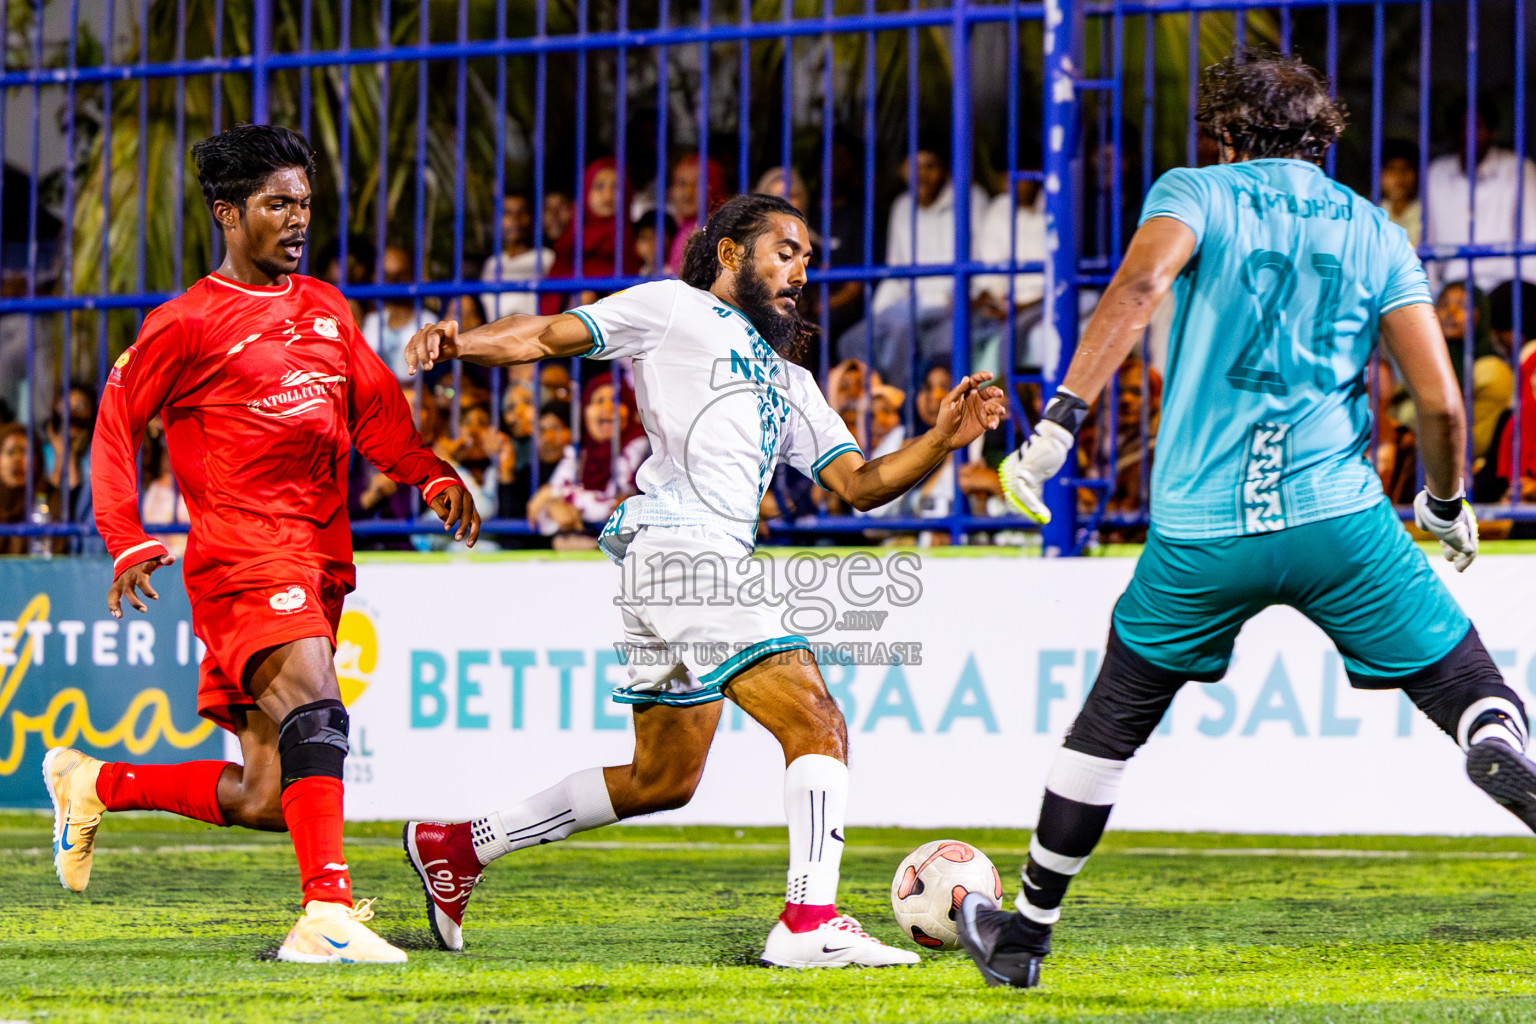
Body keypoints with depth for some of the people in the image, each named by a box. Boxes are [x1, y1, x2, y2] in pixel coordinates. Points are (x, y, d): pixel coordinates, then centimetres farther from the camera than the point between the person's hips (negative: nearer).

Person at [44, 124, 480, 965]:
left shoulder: (326, 309, 18)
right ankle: (327, 913, -39)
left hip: (318, 560, 7)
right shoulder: (188, 323, 0)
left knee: (263, 800, 6)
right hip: (243, 553, -7)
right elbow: (117, 422, 4)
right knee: (314, 709, -31)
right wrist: (128, 541, -6)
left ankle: (92, 784, 28)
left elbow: (375, 411, 14)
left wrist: (433, 477, -4)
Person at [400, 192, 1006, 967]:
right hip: (679, 546, -9)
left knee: (663, 780, 15)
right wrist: (457, 342, -12)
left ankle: (456, 847, 25)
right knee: (817, 724, -17)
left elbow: (859, 485, 22)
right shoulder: (673, 308, 11)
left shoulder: (788, 383, 31)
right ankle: (810, 922, -24)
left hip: (712, 566, 9)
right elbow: (548, 337, 7)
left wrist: (943, 439, 6)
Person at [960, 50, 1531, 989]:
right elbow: (1440, 401, 5)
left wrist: (1061, 422, -20)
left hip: (1199, 526, 0)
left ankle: (1028, 930, 28)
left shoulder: (1197, 193, 8)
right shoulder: (1375, 233, 13)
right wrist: (1447, 504, 24)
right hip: (1339, 519, 0)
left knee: (1110, 725, 20)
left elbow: (1140, 285, -15)